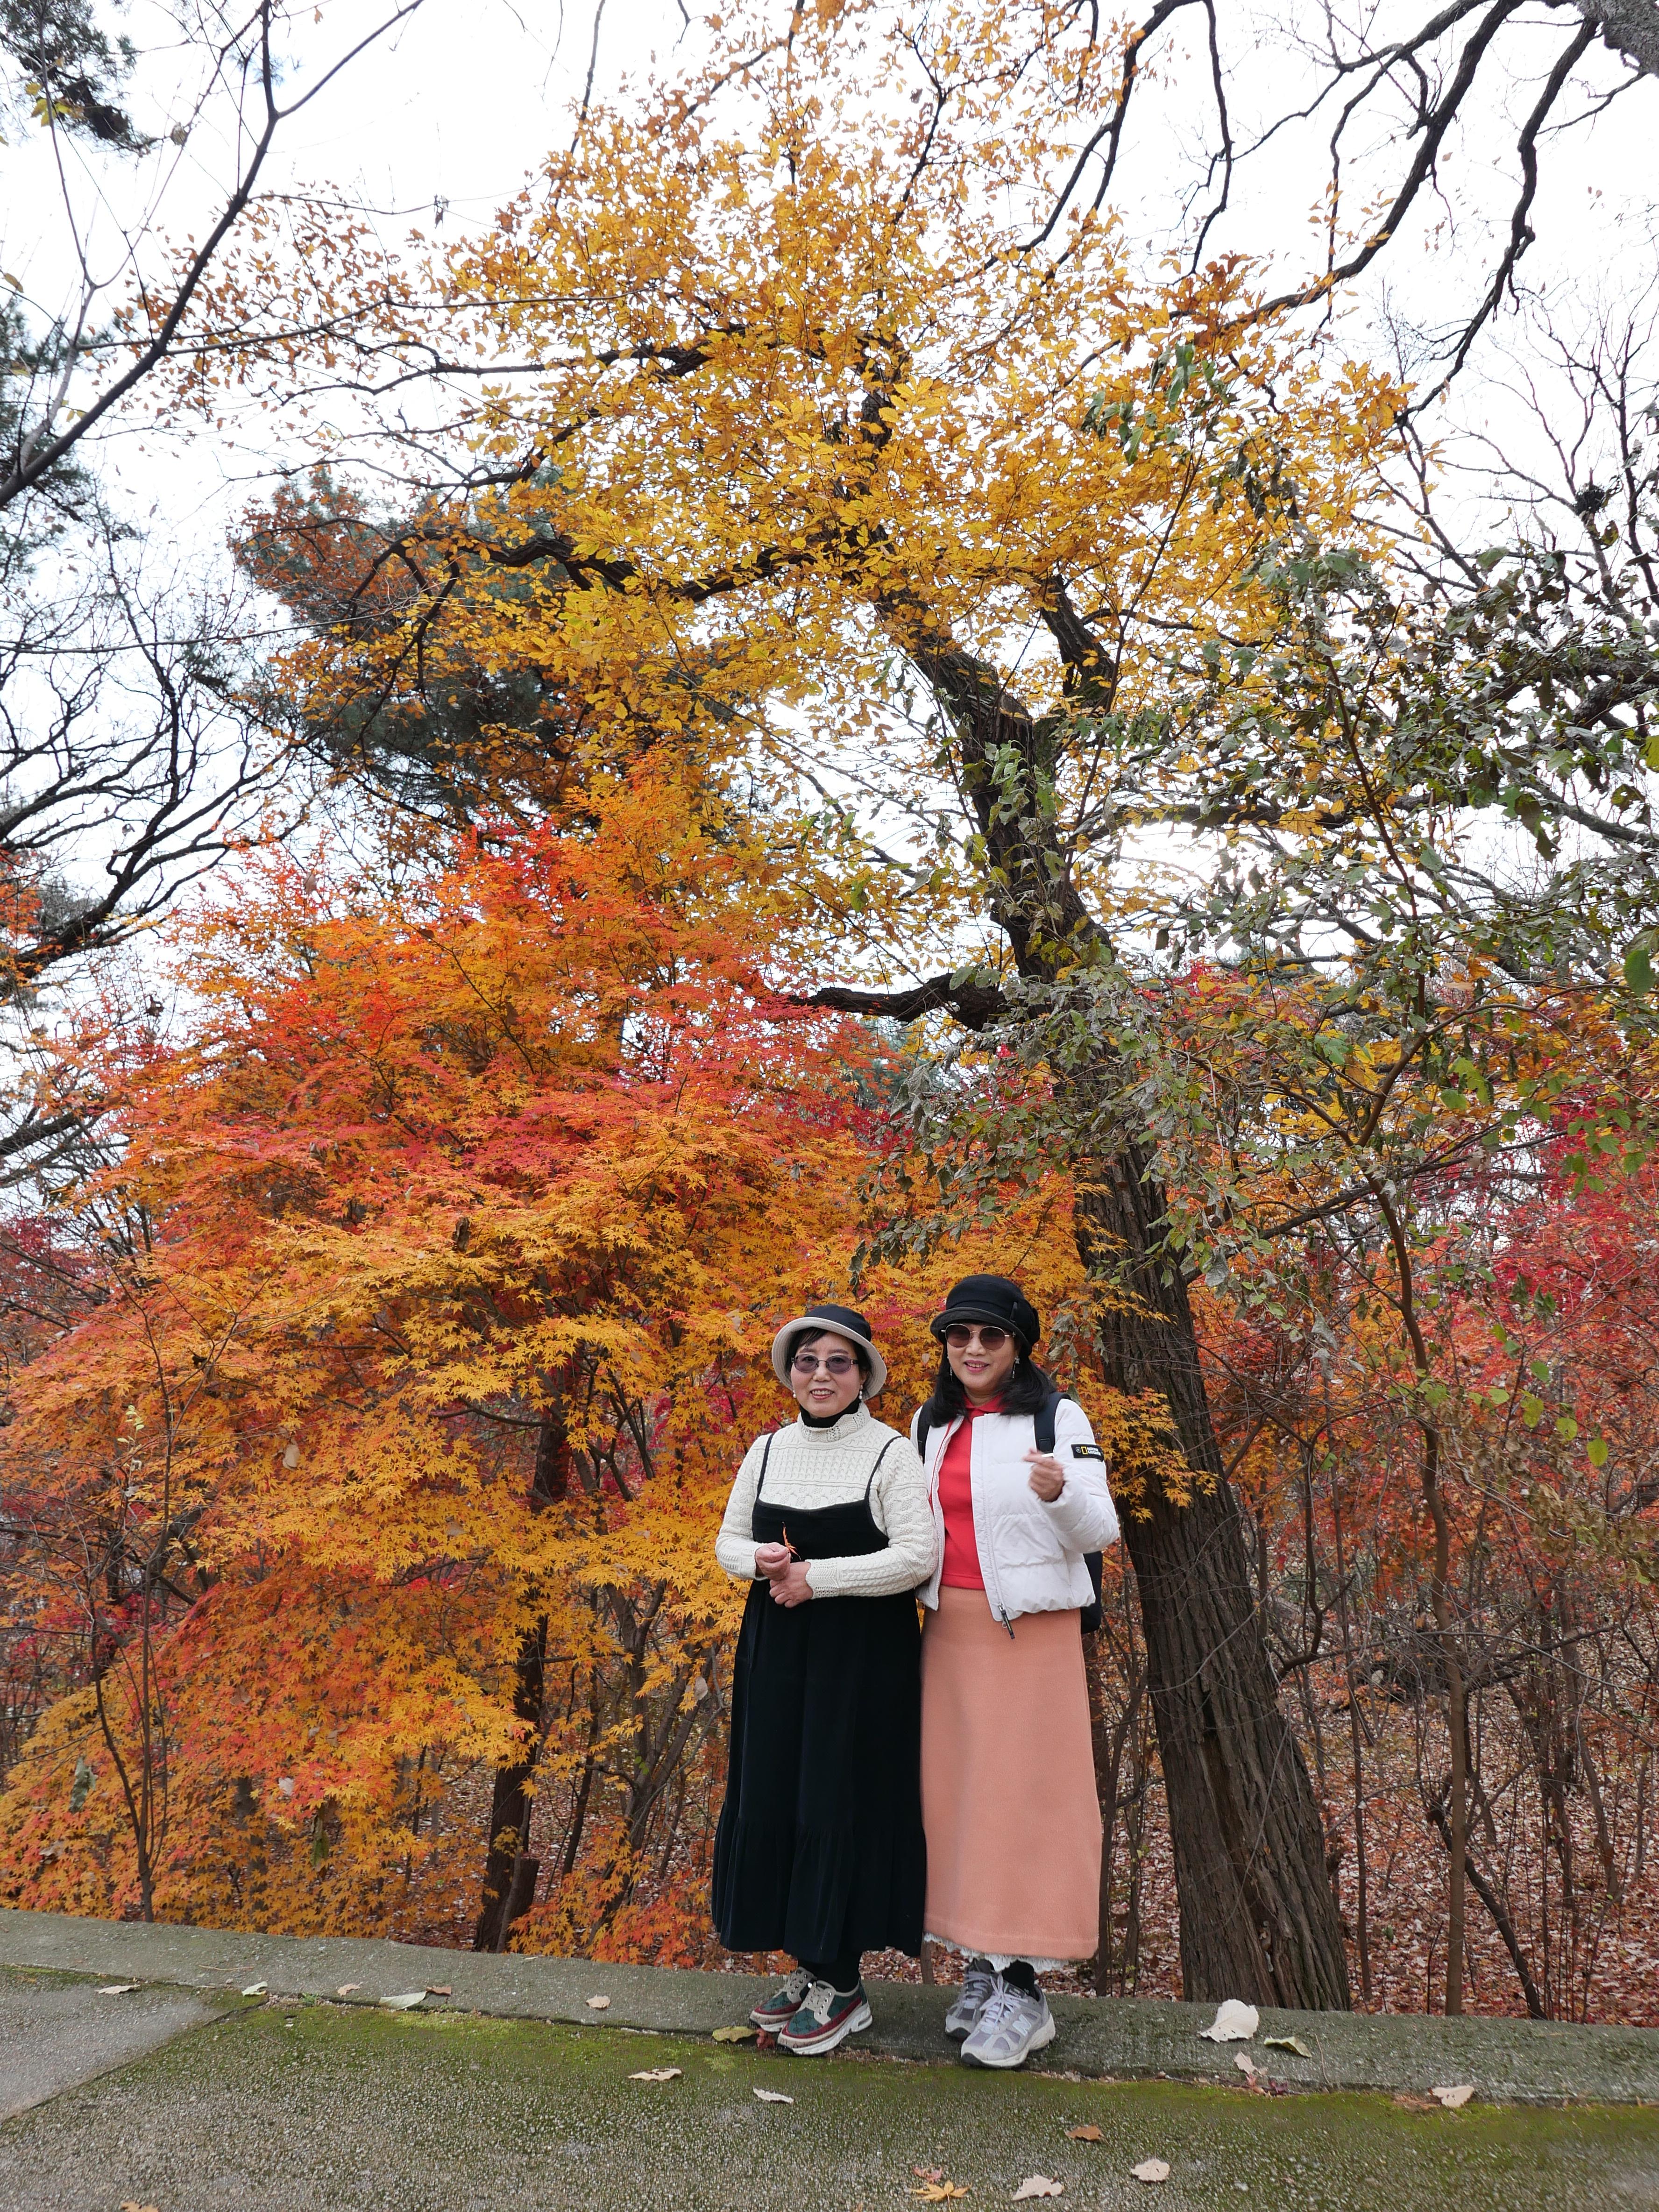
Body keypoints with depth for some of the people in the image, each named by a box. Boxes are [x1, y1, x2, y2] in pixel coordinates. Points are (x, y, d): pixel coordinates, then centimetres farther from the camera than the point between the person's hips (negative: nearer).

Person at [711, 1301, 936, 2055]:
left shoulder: (890, 1453, -9)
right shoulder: (767, 1451, 6)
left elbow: (917, 1558, -16)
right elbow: (728, 1542, 11)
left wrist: (817, 1577, -18)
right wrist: (763, 1561, -11)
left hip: (863, 1654, -5)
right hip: (778, 1651, 5)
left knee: (843, 1802, 1)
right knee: (776, 1797, 10)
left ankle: (845, 1985, 17)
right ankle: (810, 1964, 27)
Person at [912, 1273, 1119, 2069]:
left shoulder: (1059, 1417, -7)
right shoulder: (930, 1425, 9)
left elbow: (1099, 1532, -11)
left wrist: (1060, 1494, -31)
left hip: (1032, 1632, -5)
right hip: (950, 1630, 5)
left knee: (1026, 1796, -1)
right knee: (955, 1791, 8)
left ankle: (1023, 1987, 9)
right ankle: (981, 1965, 20)